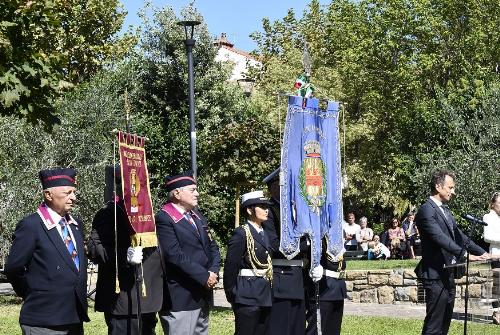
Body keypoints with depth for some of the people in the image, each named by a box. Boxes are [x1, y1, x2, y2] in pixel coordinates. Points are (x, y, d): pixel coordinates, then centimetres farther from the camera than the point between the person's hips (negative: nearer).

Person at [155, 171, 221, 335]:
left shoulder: (197, 216, 16)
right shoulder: (164, 219, -11)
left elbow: (212, 247, 17)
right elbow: (174, 255, -20)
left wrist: (213, 272, -2)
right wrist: (205, 276, -18)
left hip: (203, 295, 8)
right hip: (180, 296, -8)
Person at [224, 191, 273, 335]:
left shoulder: (264, 234, 15)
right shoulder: (241, 234, -10)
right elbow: (231, 266, -11)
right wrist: (231, 295, -8)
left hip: (265, 295, 8)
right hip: (248, 295, -8)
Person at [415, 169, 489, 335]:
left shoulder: (445, 211, 17)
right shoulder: (426, 210, -14)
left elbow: (459, 236, 16)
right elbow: (440, 238, -25)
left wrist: (482, 253, 4)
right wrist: (464, 255, -32)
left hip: (448, 275, 10)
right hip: (435, 276, -10)